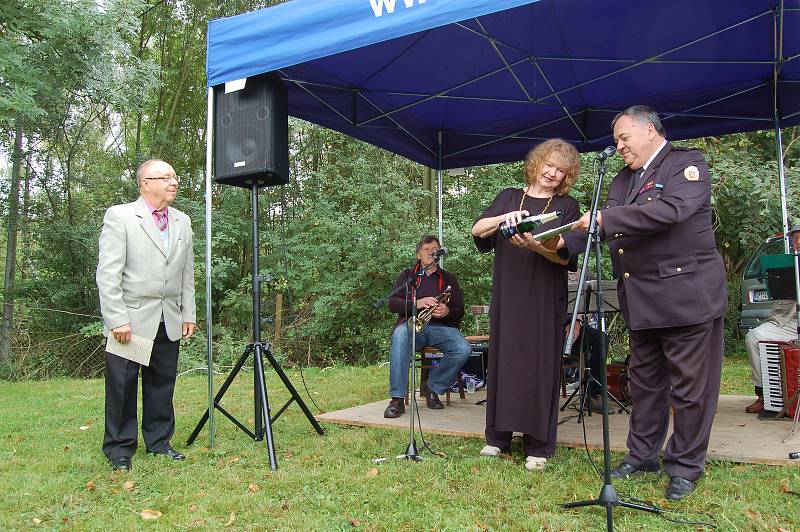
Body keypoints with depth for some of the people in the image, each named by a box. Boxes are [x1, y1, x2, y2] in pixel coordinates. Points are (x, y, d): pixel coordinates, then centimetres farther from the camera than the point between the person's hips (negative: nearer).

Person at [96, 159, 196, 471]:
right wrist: (117, 319, -15)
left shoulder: (182, 222, 12)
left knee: (163, 385, 11)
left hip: (169, 322, 5)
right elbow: (107, 273, -10)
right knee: (122, 385, 3)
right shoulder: (119, 216, -5)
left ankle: (159, 442, 25)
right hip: (130, 320, -5)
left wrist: (188, 315, 9)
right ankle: (119, 448, 18)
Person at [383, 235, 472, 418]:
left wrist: (447, 311, -12)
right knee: (400, 336, -37)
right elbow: (393, 303, 4)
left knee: (463, 349, -28)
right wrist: (417, 303, -15)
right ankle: (397, 399, -34)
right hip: (413, 323, -1)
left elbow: (459, 311, 14)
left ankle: (433, 388, -6)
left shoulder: (448, 278, 22)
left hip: (441, 326, 2)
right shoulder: (407, 275, 19)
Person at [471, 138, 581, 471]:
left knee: (540, 365, -1)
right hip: (507, 296, 2)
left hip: (545, 298, -2)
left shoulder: (566, 206, 7)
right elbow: (477, 231, -2)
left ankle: (538, 446, 6)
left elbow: (565, 255, -5)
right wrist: (504, 218, -21)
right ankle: (498, 436, 17)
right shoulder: (509, 198, 12)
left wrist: (536, 246, -24)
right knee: (503, 360, 5)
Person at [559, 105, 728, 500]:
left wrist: (604, 219, -22)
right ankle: (642, 454, 27)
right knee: (644, 382, 15)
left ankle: (685, 466, 16)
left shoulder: (686, 164, -5)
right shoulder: (623, 180, 17)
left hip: (687, 296, -7)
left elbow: (670, 210, -23)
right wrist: (564, 242, -7)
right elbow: (604, 229, 10)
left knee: (689, 386, 2)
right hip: (641, 302, 7)